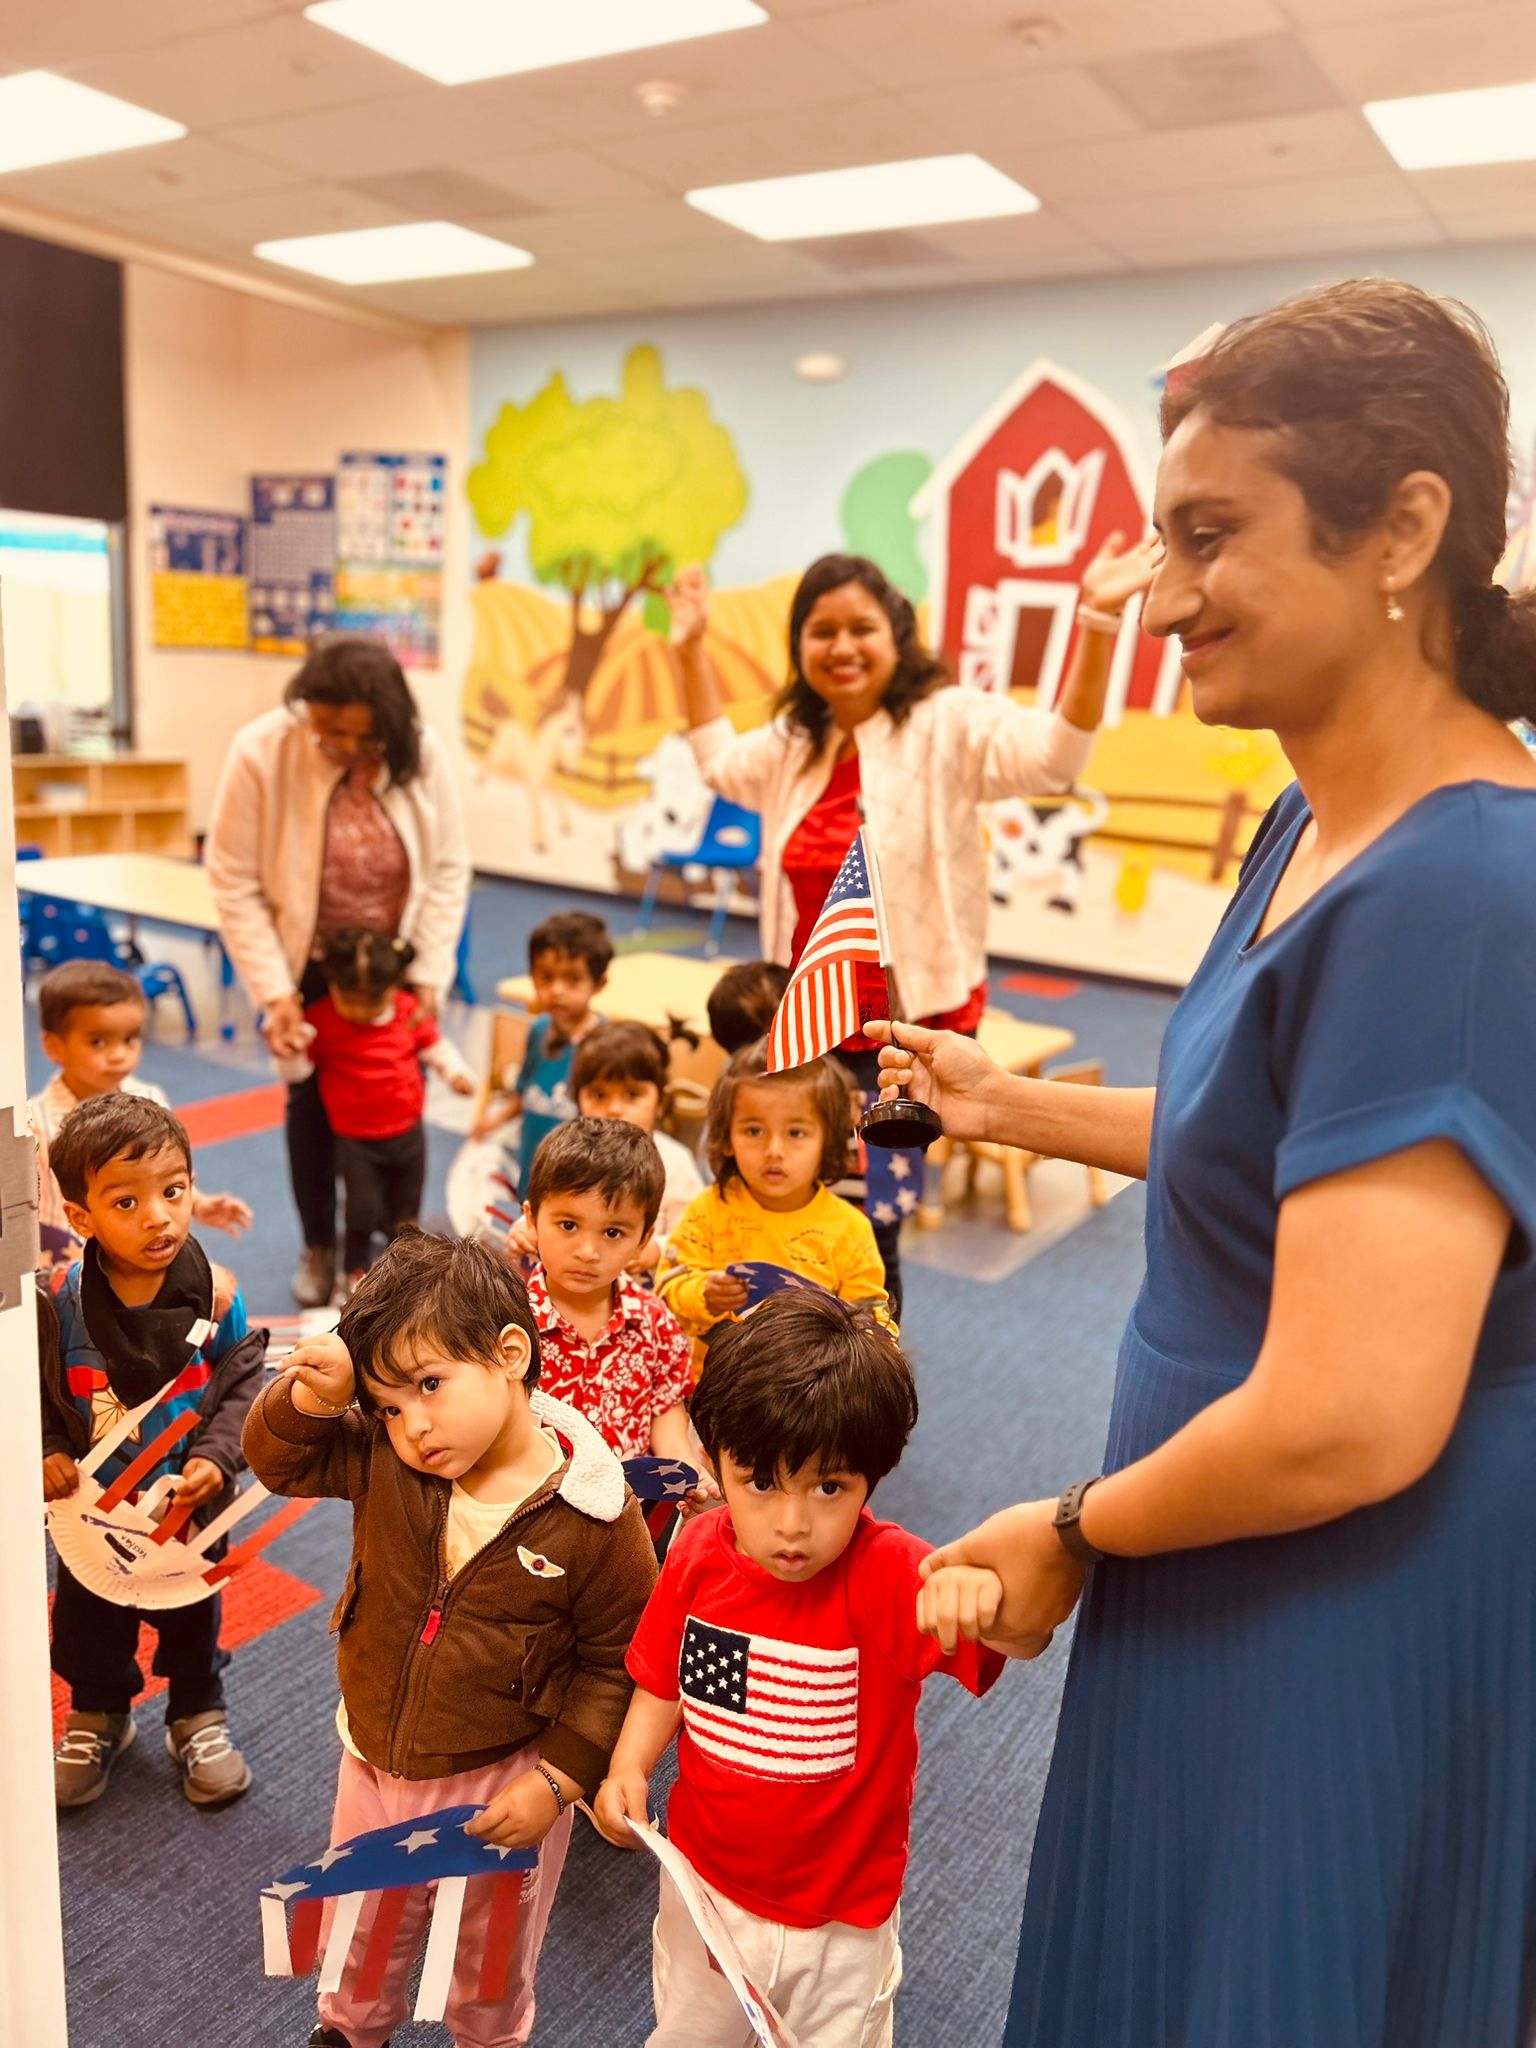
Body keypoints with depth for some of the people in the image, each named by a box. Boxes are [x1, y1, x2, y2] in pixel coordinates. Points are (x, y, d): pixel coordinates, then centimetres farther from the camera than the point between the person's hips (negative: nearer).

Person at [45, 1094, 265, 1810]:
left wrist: (216, 1458, -21)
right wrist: (46, 1453, -19)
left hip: (190, 1505, 0)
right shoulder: (60, 1305, -19)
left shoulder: (215, 1296, -20)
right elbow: (32, 1391, -6)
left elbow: (242, 1385, -10)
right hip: (92, 1506, 1)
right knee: (89, 1619, 22)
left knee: (193, 1617, 20)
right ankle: (99, 1715, 49)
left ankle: (198, 1717, 45)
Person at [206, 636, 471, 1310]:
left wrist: (430, 973, -10)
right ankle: (318, 1247, 31)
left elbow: (448, 867, -7)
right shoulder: (261, 751, -22)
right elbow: (234, 882, -16)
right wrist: (273, 993, -17)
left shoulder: (420, 754, -17)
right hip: (308, 962, -1)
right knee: (312, 1101, 10)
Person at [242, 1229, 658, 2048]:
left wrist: (556, 1779, -18)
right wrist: (310, 1396, -23)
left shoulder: (593, 1520, -26)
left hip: (501, 1788, -4)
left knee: (490, 1964, 24)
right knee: (360, 1936, 31)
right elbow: (277, 1458, -3)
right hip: (374, 1762, 4)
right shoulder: (381, 1462, -15)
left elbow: (619, 1663, -16)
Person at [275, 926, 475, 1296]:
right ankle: (356, 1270, 21)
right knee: (363, 1209, -5)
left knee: (406, 1208, 15)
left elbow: (434, 1045, 6)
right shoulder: (320, 1019, -13)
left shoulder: (409, 1011, -6)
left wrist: (455, 1072, -10)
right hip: (355, 1139, -3)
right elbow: (296, 1071, -10)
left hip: (408, 1131, 3)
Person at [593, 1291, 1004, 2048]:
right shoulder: (699, 1555, -17)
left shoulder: (889, 1576, -29)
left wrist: (981, 1584, -66)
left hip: (843, 1925, -3)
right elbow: (665, 1683, -1)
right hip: (704, 1888, 3)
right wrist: (629, 1767, -17)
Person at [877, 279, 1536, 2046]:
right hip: (1242, 1595, 9)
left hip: (1360, 1638, -9)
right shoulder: (1317, 825, 2)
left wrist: (1071, 1535, -15)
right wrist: (1012, 1107, 13)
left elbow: (1348, 1418, -31)